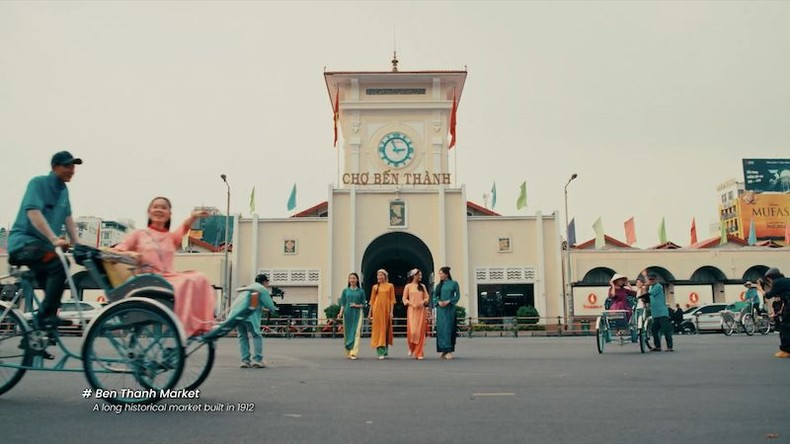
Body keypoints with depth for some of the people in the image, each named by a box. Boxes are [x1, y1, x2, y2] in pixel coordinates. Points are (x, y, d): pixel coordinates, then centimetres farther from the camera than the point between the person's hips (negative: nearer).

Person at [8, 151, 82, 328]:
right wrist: (54, 239, -34)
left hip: (44, 244, 8)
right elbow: (33, 212, -23)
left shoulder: (63, 190, 12)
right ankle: (46, 315, -24)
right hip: (24, 241, -8)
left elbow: (68, 218, 9)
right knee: (59, 265, -30)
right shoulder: (38, 183, -10)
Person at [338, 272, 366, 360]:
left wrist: (357, 305, -11)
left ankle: (354, 353, -15)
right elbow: (342, 303, 9)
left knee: (356, 333, -11)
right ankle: (348, 352, 16)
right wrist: (341, 313, -4)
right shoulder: (345, 290, 9)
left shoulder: (361, 291, 6)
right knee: (347, 333, 4)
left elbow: (363, 304, 7)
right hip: (347, 313, 2)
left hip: (357, 314, -2)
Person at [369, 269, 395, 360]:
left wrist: (391, 312, -6)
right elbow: (372, 300, 10)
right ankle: (380, 351, -2)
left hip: (386, 310, -1)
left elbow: (392, 300, 2)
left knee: (385, 329, 3)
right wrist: (370, 313, 6)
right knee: (378, 329, -3)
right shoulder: (375, 287, 9)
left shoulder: (390, 286, 4)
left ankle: (385, 350, 16)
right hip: (377, 310, 1)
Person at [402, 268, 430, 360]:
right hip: (412, 310, -3)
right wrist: (412, 304, -12)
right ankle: (411, 348, 16)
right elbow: (404, 299, 3)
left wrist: (423, 302, -8)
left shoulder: (423, 286, 13)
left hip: (421, 310, 3)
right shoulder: (408, 286, 5)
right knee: (412, 331, -11)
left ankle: (419, 353, 4)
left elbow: (427, 297, 12)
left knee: (421, 331, -2)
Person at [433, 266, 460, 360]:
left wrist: (448, 301, -13)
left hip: (450, 309, -3)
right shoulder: (439, 285, 11)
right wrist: (438, 302, -9)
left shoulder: (454, 284, 3)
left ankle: (449, 351, -1)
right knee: (441, 329, -1)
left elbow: (457, 295, -1)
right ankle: (444, 350, 4)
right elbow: (434, 297, 11)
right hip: (440, 309, 3)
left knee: (449, 328, -4)